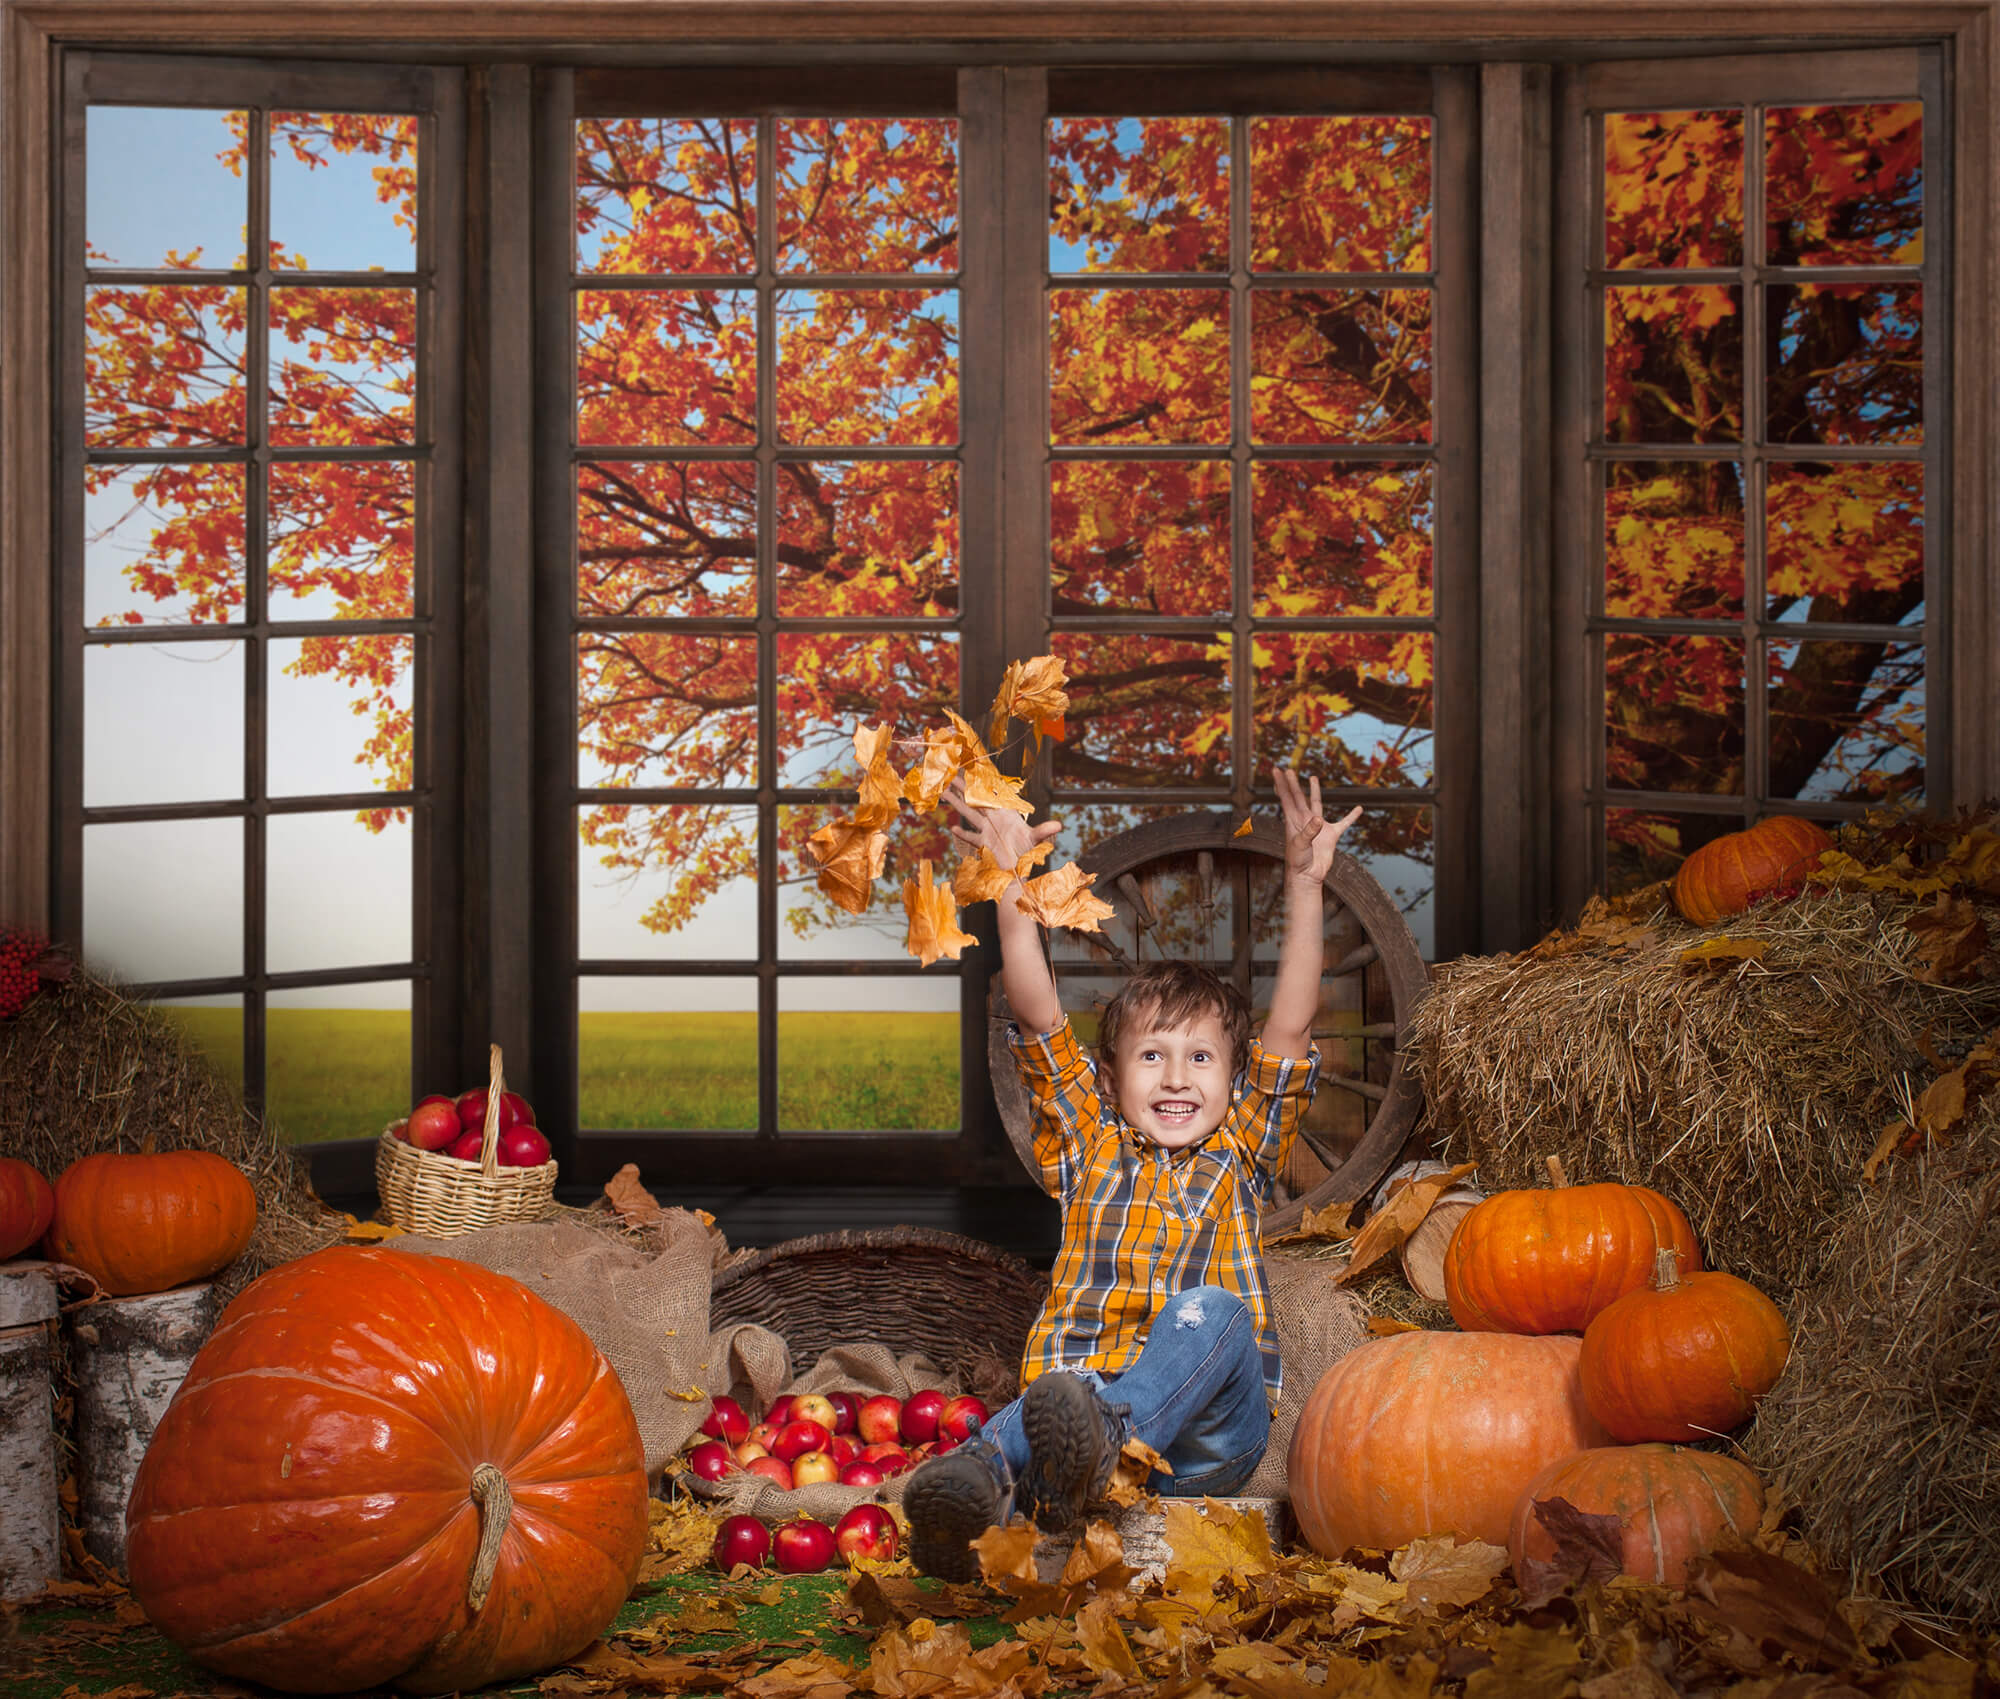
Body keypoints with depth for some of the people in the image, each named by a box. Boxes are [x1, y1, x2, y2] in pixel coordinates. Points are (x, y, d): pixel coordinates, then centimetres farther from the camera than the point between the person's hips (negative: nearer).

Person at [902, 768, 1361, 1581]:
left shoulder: (1239, 1151, 24)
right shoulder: (1092, 1145, 25)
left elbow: (1290, 1027, 13)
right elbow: (1037, 1017, 15)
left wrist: (1305, 888, 5)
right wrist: (1011, 885, 8)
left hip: (1210, 1439, -1)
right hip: (1076, 1386, 1)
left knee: (1211, 1311, -34)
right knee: (1024, 1423, -35)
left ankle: (1096, 1437, -61)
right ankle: (973, 1483, -69)